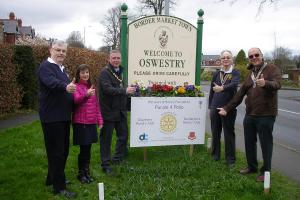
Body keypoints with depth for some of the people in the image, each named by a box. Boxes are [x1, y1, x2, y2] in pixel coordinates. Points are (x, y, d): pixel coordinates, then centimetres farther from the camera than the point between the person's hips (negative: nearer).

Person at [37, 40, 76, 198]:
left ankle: (52, 178, 33)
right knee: (56, 151, -4)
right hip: (52, 117, -9)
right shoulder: (46, 67, -13)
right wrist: (66, 87, -52)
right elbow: (52, 82, -35)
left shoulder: (61, 68, 16)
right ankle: (59, 187, 5)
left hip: (63, 116, 10)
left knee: (63, 150, 17)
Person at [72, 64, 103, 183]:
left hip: (92, 122, 5)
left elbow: (96, 105, 17)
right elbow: (76, 100, -23)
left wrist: (100, 120, 14)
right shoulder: (76, 87, -5)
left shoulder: (91, 87, 14)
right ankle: (81, 174, 13)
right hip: (80, 122, -5)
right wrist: (86, 95, -42)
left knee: (88, 149, 11)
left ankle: (87, 172, 24)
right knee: (83, 149, -3)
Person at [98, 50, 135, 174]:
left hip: (120, 110, 8)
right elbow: (107, 89, -24)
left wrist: (128, 90, 7)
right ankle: (105, 164, 12)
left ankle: (118, 159, 31)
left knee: (123, 135, 15)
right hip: (109, 111, -8)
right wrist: (125, 91, -27)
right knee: (106, 138, 1)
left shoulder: (119, 71, 15)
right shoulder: (105, 72, -12)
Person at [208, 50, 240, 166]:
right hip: (215, 107, 4)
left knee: (229, 133, 1)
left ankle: (230, 159, 11)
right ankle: (215, 155, 26)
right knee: (215, 133, 11)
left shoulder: (235, 73, -1)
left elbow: (234, 84, -22)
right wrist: (210, 106, 13)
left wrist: (222, 88, -38)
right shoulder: (217, 74, 10)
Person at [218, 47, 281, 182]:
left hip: (265, 115, -7)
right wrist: (227, 108, 16)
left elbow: (277, 84, -24)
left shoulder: (272, 69, -4)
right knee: (249, 142, 15)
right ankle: (252, 166, 33)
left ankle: (265, 171, 17)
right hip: (250, 114, 7)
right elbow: (240, 94, 18)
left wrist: (265, 83, -45)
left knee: (266, 143, 2)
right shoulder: (250, 74, 17)